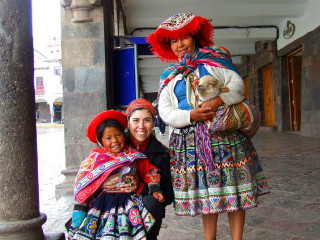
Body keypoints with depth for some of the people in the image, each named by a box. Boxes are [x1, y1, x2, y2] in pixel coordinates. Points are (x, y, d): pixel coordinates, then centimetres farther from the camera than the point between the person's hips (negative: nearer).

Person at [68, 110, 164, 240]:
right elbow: (82, 185, 2)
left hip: (128, 202, 1)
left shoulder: (134, 155, 7)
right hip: (102, 203, -1)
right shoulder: (95, 158, 1)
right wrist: (79, 209, -2)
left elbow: (149, 172, 18)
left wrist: (155, 190, 5)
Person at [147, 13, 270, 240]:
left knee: (233, 188, 1)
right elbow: (165, 111, 3)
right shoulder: (169, 76, 12)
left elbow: (237, 84, 0)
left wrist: (217, 101, -19)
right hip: (191, 140, 2)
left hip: (225, 134, -1)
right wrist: (191, 115, -14)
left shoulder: (214, 60, 9)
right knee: (205, 192, 8)